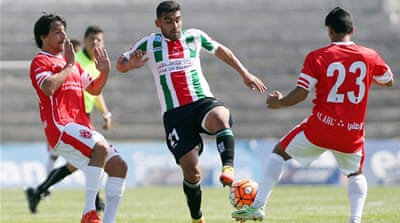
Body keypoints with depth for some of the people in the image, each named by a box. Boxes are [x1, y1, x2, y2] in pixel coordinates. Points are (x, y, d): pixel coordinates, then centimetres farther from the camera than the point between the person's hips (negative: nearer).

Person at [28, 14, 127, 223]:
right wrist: (69, 65, -11)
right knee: (101, 148, -33)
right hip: (60, 126, -9)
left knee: (118, 165, -3)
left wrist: (104, 72, 10)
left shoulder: (70, 61, 25)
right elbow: (48, 87, -21)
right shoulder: (40, 61, 0)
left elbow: (94, 89, 29)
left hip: (82, 128, 9)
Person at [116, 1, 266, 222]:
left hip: (203, 101, 1)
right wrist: (131, 64, -11)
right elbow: (120, 65, 13)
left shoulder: (194, 36, 10)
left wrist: (244, 73, 23)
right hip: (174, 113, -1)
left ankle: (228, 169, -48)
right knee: (192, 172, -9)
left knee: (220, 116, -39)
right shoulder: (148, 44, 6)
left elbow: (221, 50, 26)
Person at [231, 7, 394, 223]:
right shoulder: (369, 56, 0)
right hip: (353, 132, 2)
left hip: (321, 126, -2)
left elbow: (301, 93, -9)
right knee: (355, 174, 27)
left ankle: (259, 205, 8)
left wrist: (279, 103, 9)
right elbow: (388, 81, 17)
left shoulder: (316, 57, -7)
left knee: (279, 152, 18)